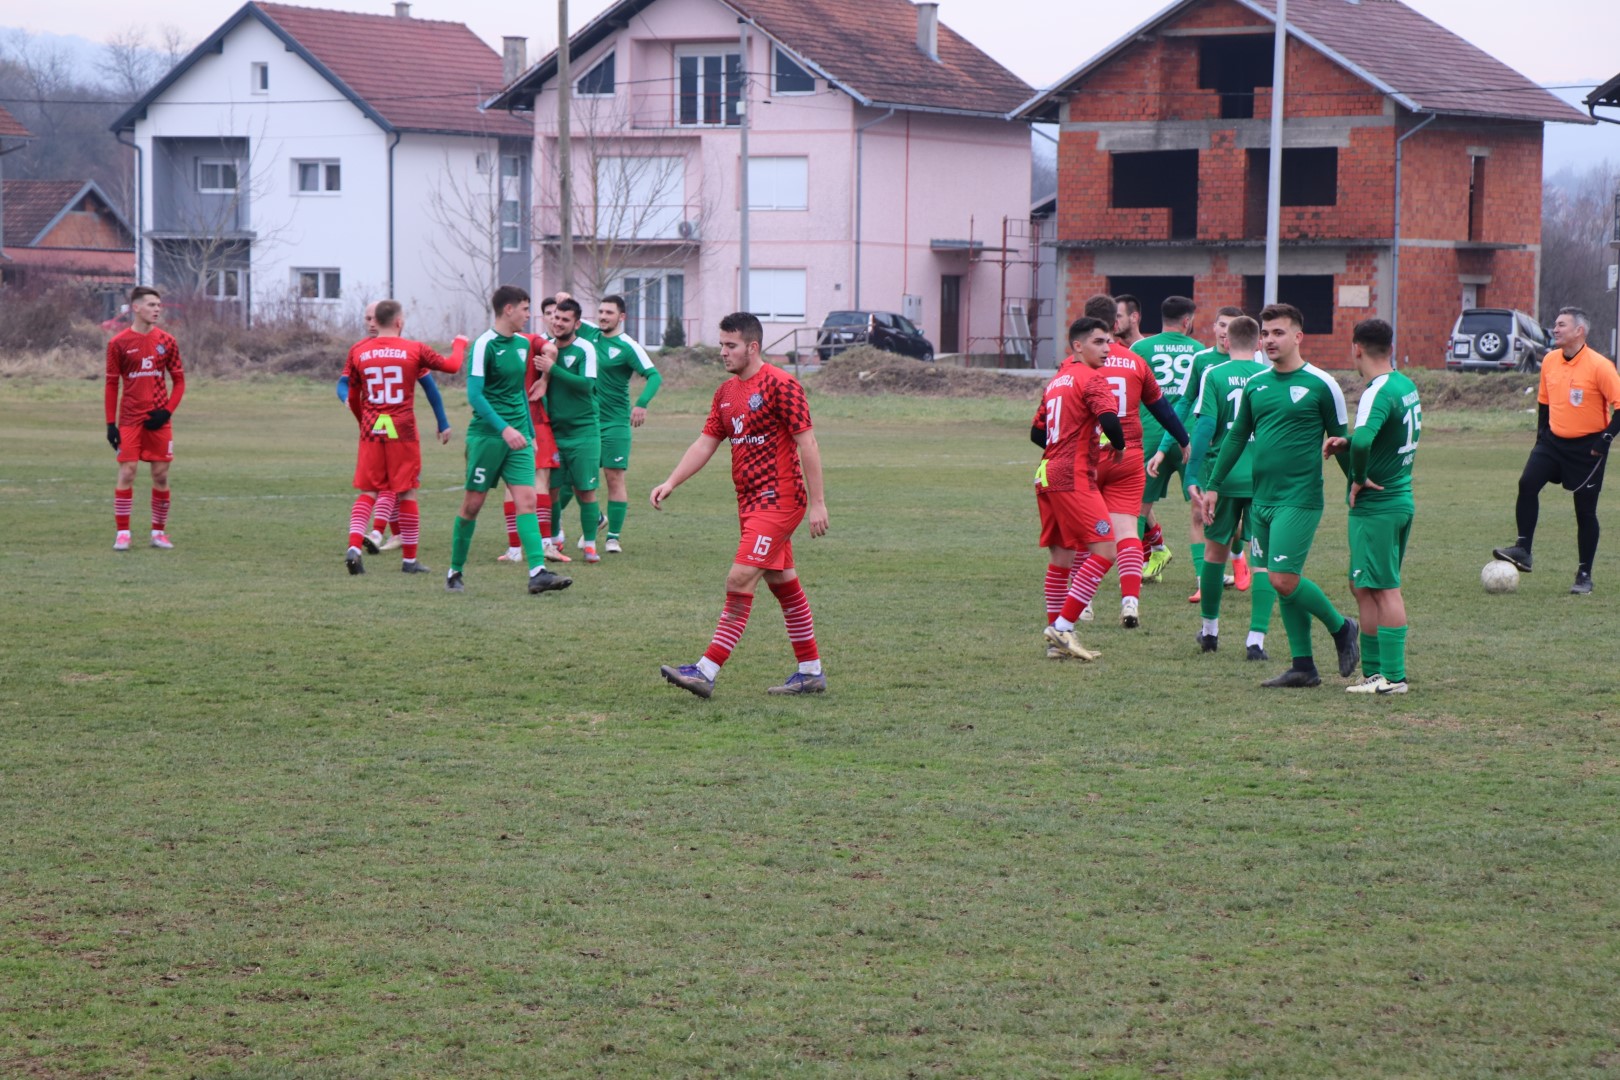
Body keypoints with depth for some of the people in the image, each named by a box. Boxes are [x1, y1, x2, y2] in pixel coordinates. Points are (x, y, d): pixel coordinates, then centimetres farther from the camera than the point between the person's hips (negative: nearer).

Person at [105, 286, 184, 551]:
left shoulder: (167, 342, 3)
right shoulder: (118, 343, -3)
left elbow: (179, 381, 8)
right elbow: (111, 385, 1)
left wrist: (167, 411, -6)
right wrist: (111, 424, -4)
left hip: (158, 419, 2)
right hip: (129, 419, -2)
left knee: (160, 474, 3)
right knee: (127, 472, -8)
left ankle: (159, 532, 14)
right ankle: (122, 533, -3)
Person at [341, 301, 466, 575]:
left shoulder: (358, 352, 5)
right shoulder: (414, 350, -3)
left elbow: (352, 398, 12)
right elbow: (452, 366, 8)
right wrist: (460, 345, 29)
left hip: (371, 430, 2)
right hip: (402, 430, -2)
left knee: (367, 493, 8)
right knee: (407, 493, 5)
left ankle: (354, 546, -12)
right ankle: (409, 559, 10)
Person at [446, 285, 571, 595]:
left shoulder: (522, 343, 13)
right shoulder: (484, 345, -11)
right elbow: (475, 395, -16)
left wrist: (530, 433, 22)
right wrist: (504, 429, -25)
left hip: (517, 436, 6)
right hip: (486, 435, -6)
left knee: (527, 500, -7)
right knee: (473, 504, 2)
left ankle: (538, 572, -16)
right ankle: (455, 572, 16)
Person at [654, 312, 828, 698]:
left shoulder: (780, 385, -13)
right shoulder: (726, 392, 12)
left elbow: (807, 444, -14)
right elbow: (705, 443, 13)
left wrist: (817, 503, -17)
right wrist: (671, 483, 0)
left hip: (778, 501, -9)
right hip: (750, 502, 9)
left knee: (739, 581, -13)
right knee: (783, 583, 13)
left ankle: (707, 671, -15)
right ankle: (811, 672, 20)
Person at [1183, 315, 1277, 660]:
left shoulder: (1214, 376, -2)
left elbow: (1204, 427, -9)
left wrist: (1192, 479, -8)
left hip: (1223, 475, 0)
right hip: (1265, 476, 0)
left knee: (1215, 550, 18)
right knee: (1263, 558, 1)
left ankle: (1209, 629, 29)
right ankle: (1256, 638, -8)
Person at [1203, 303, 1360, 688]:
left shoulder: (1320, 384, -6)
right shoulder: (1255, 384, 10)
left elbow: (1341, 442, -1)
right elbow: (1237, 437, 19)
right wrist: (1213, 486, 18)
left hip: (1299, 500, -6)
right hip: (1261, 498, 6)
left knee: (1284, 580, -14)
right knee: (1283, 583, 7)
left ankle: (1341, 628, 9)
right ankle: (1303, 667, 12)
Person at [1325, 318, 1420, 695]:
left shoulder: (1378, 392, -19)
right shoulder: (1406, 386, 10)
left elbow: (1362, 440, -35)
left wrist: (1359, 478, -19)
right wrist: (1346, 445, 7)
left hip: (1375, 506, -9)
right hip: (1400, 499, 9)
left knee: (1384, 589, -5)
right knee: (1364, 587, 16)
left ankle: (1392, 676, -2)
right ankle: (1374, 670, 19)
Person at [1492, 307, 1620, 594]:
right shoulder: (1549, 361, 3)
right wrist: (1541, 433, 13)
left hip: (1587, 447, -5)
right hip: (1553, 441, 5)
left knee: (1585, 510, 2)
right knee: (1527, 483, -18)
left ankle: (1584, 575, 13)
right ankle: (1522, 550, -14)